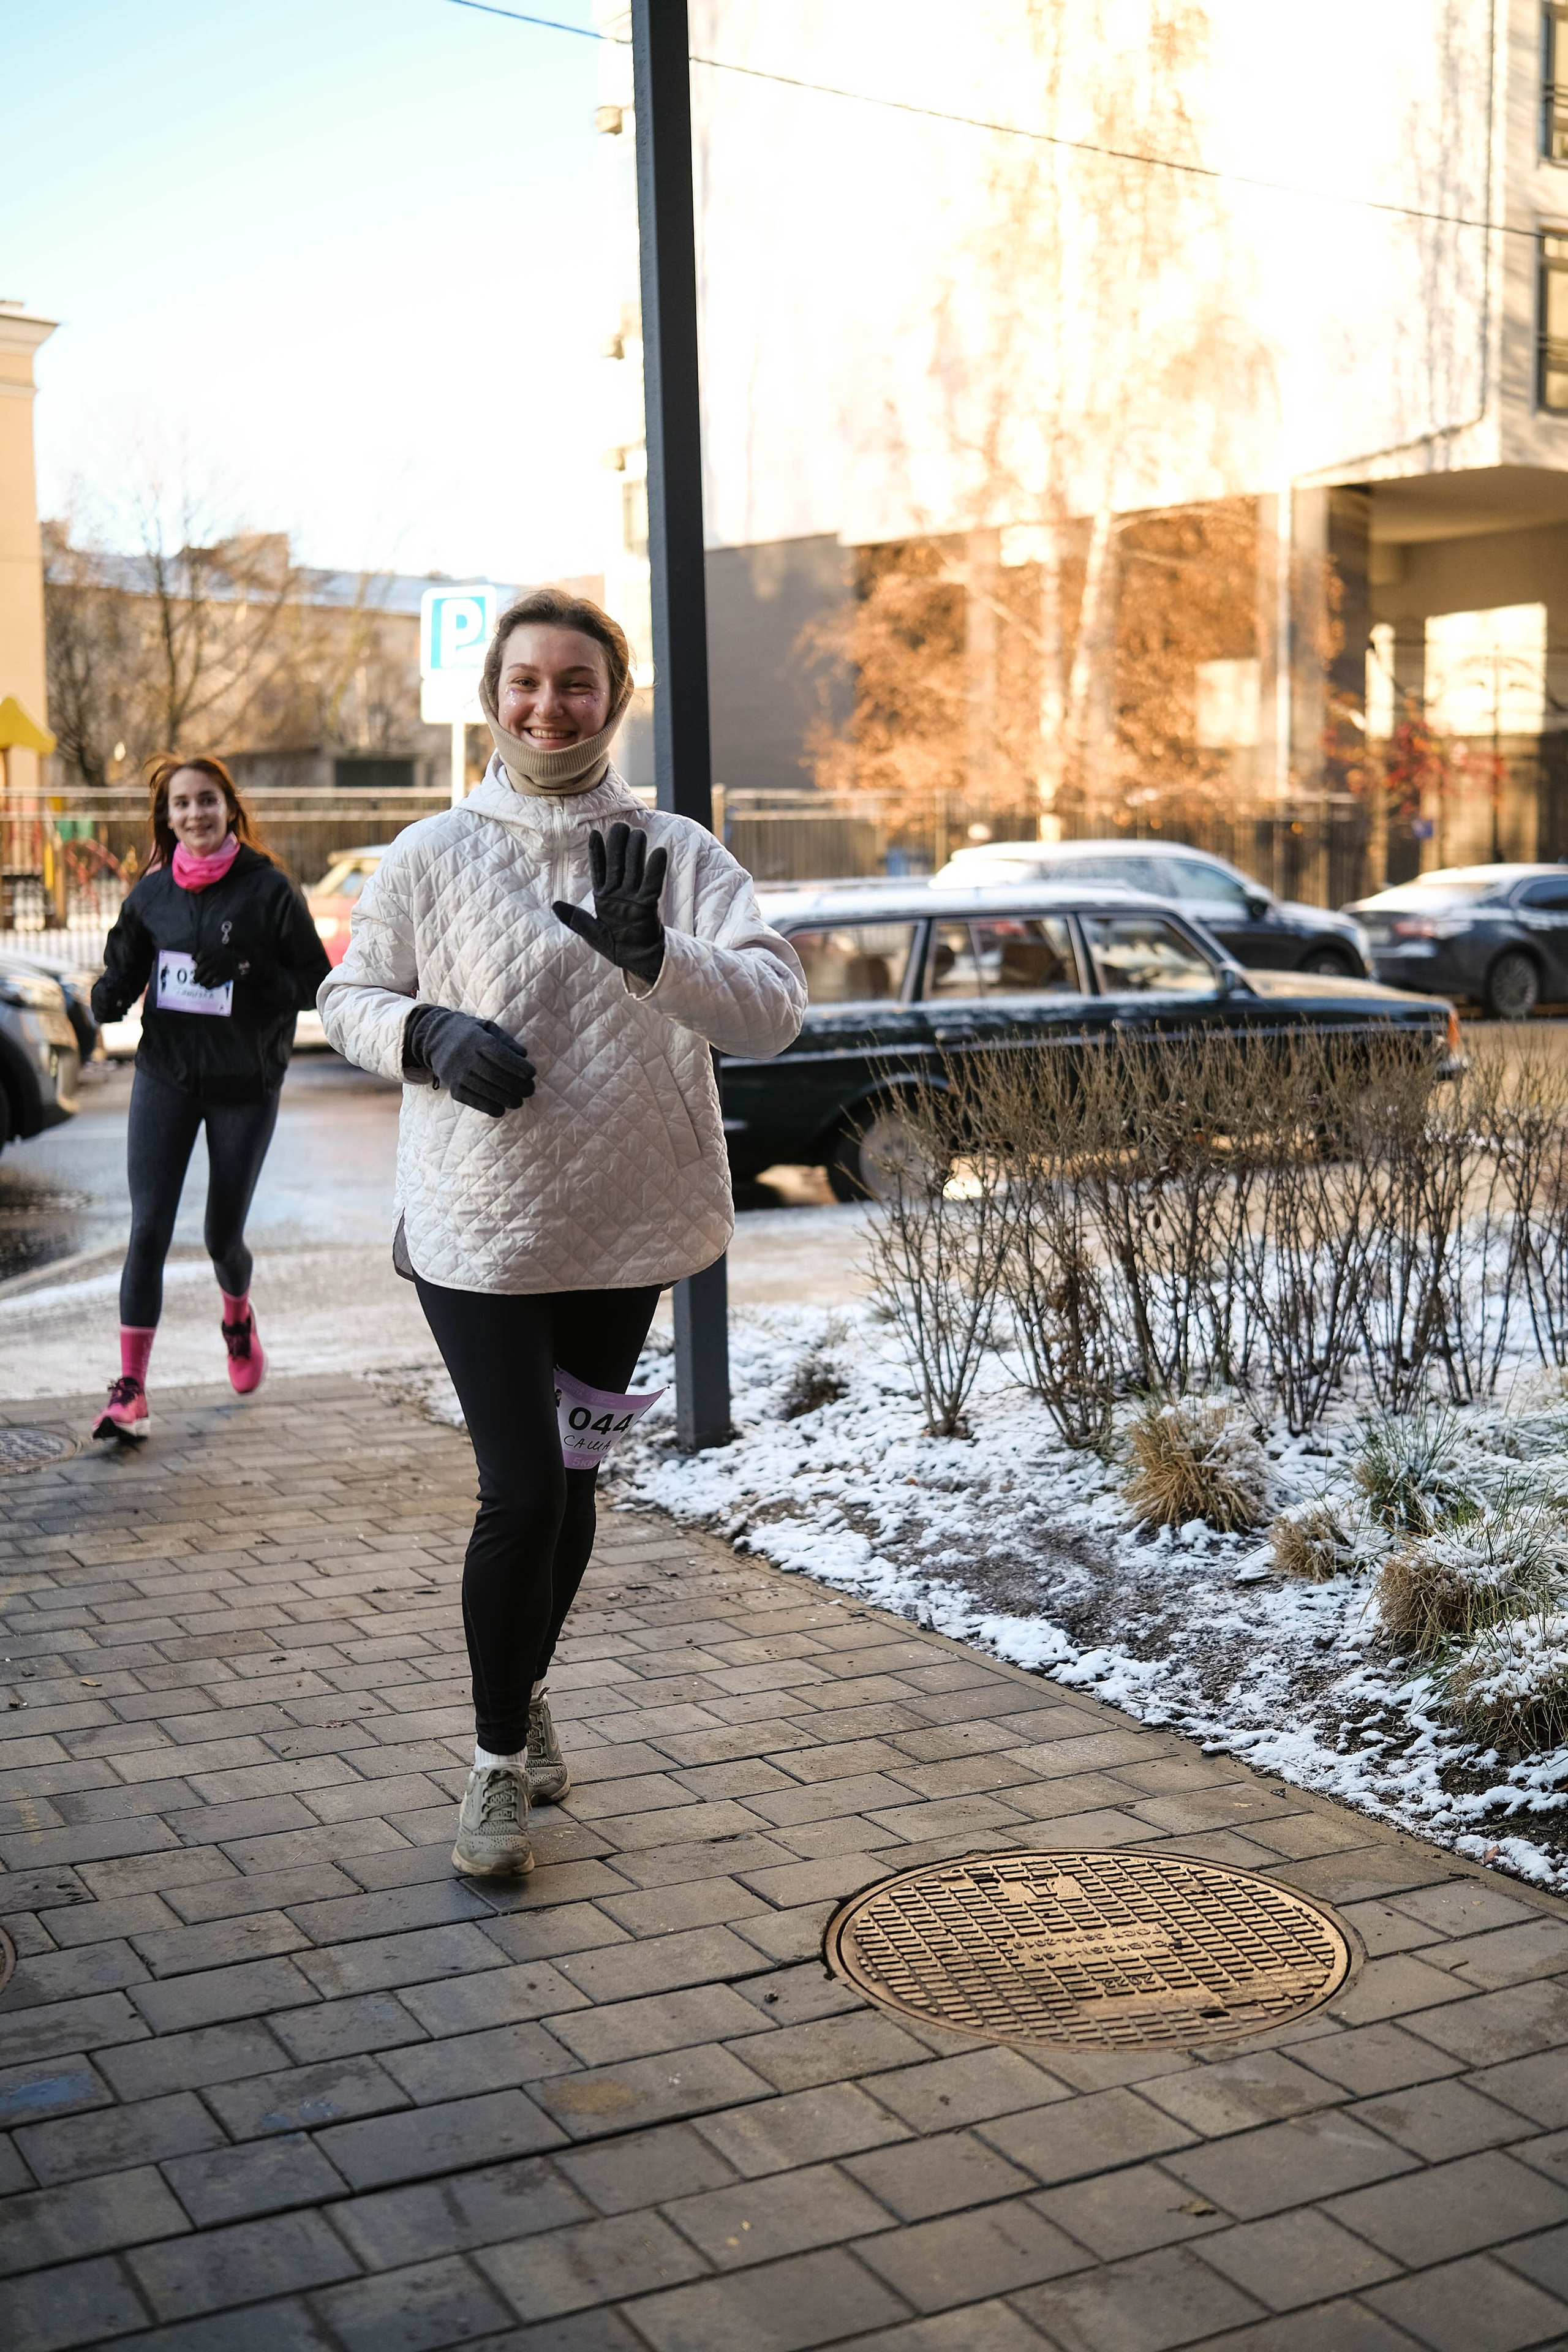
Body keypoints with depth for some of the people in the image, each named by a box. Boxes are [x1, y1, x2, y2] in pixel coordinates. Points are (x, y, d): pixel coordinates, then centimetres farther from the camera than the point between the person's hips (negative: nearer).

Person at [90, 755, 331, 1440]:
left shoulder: (268, 888, -7)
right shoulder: (152, 893, 4)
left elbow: (316, 984, -6)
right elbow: (124, 974, 13)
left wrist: (248, 976, -22)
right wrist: (109, 997, -10)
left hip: (245, 1086, -2)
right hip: (164, 1079, 2)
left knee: (223, 1236, 8)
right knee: (148, 1232, -6)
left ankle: (238, 1319, 43)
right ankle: (130, 1389, -2)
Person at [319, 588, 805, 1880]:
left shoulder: (678, 854, -3)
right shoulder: (433, 854, -2)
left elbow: (775, 1006, -14)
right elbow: (347, 996, 7)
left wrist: (653, 952, -32)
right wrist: (427, 1033, -15)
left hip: (622, 1229, 2)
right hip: (477, 1230, -2)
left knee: (571, 1482, 17)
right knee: (522, 1490, -9)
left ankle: (525, 1692, 41)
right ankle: (500, 1759, 9)